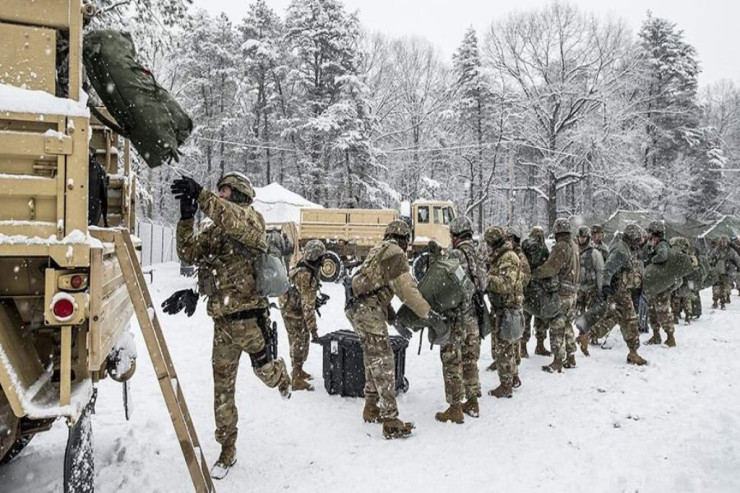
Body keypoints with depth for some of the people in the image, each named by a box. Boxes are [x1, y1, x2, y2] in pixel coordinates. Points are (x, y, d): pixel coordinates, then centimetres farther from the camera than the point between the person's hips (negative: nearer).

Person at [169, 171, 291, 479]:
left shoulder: (251, 218, -5)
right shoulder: (214, 231, 16)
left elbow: (233, 221, -28)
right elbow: (188, 253, 9)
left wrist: (200, 194, -31)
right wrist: (186, 217, -1)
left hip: (249, 317, -6)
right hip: (222, 320, 7)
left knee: (265, 371, 8)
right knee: (223, 388, 10)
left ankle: (281, 377, 47)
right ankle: (227, 449, 24)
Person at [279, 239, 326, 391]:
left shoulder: (301, 267, -1)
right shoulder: (307, 276, -30)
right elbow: (308, 306, -30)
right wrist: (313, 329, -27)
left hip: (291, 309, 9)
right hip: (294, 313, -9)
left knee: (301, 342, 20)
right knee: (299, 344, 0)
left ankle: (298, 370, 35)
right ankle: (296, 380, 9)